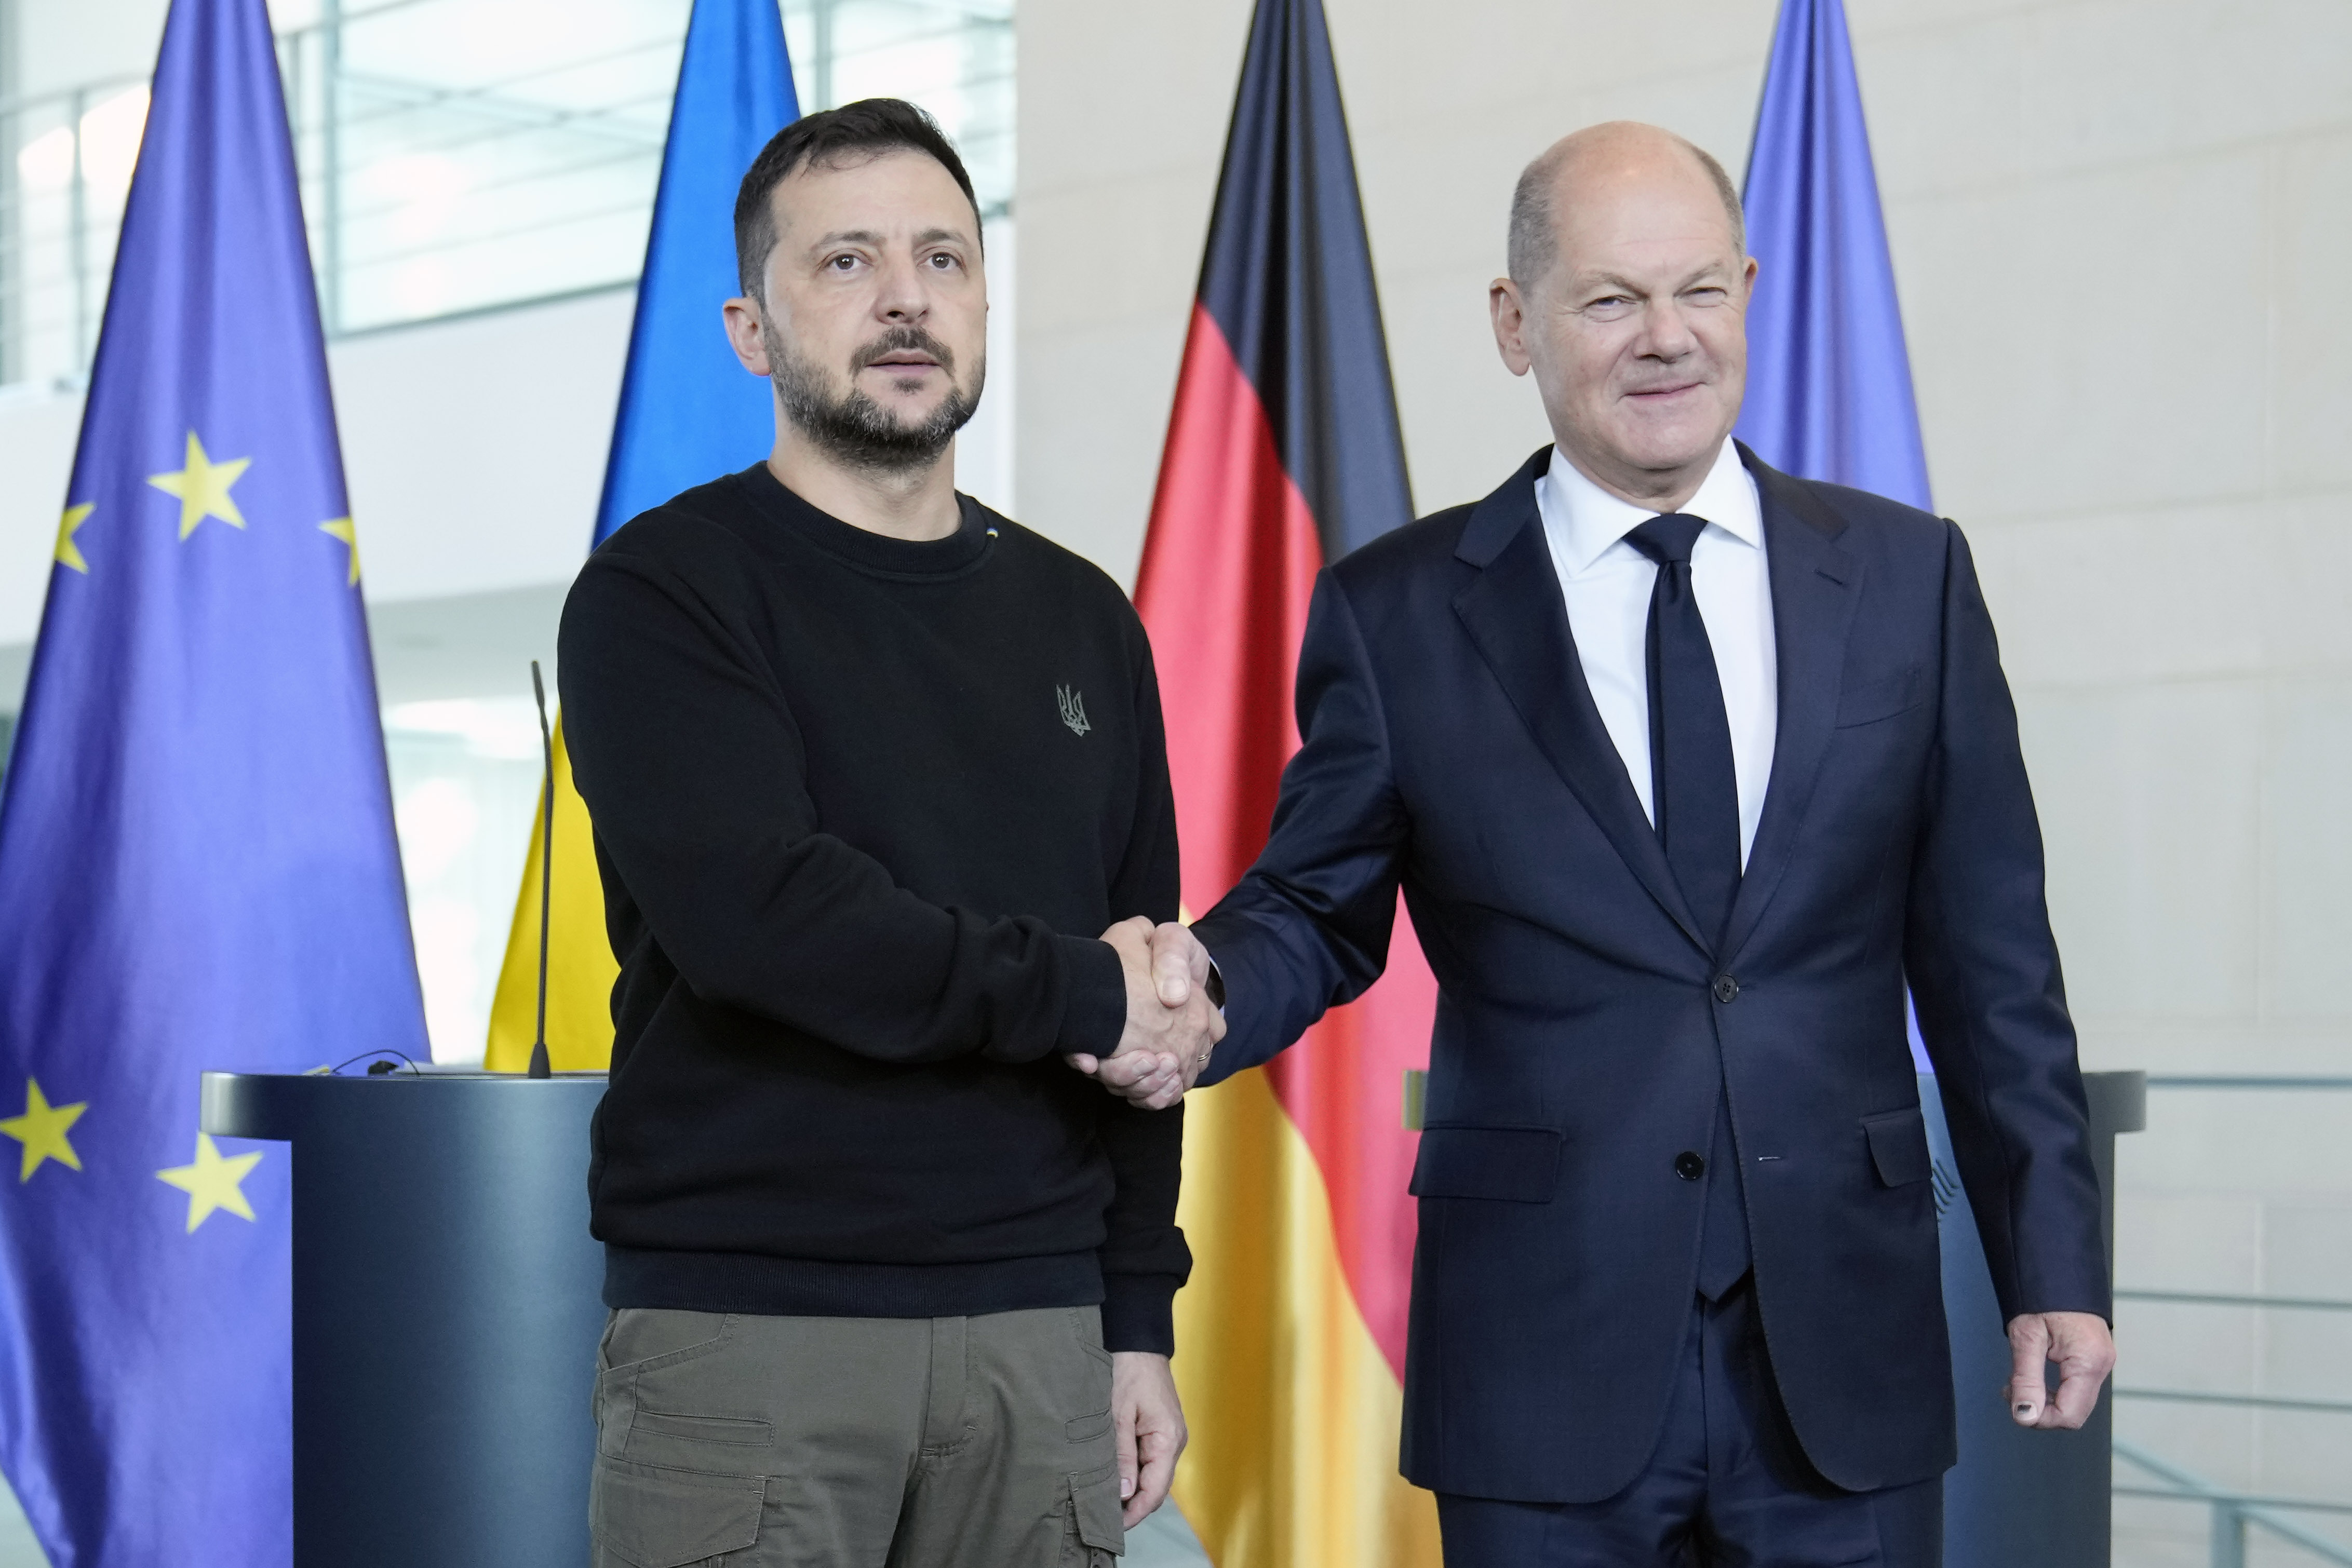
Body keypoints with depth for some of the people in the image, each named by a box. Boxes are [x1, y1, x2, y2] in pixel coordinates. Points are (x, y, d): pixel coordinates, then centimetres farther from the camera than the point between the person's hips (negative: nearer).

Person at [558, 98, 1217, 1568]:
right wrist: (1074, 994, -9)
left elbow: (1152, 1010, 14)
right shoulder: (664, 592, -2)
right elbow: (753, 910, -17)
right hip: (744, 1334, -4)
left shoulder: (1083, 622, 14)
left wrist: (1138, 1319, 9)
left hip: (1035, 1333, 4)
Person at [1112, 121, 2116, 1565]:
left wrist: (2055, 1263, 5)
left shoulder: (1909, 577, 6)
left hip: (1847, 1353, 1)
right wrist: (1197, 988, -14)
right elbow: (1318, 912, 9)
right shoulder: (1399, 616, 2)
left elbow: (1989, 958, 7)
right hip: (1546, 1364, -1)